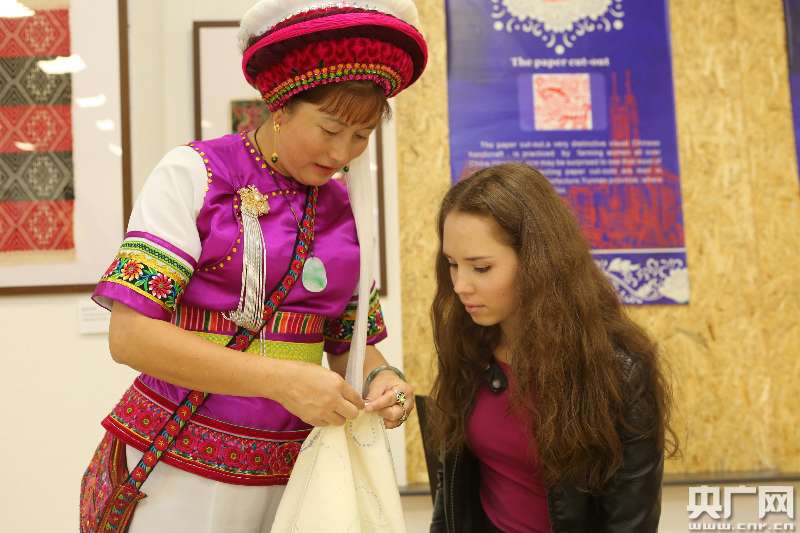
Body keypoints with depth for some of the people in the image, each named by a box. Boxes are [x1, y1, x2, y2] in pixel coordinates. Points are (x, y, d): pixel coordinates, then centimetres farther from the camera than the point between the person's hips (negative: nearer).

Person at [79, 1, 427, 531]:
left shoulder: (346, 206, 2)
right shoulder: (193, 174, -11)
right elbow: (130, 334, -17)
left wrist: (380, 377, -12)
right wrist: (281, 379, -23)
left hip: (290, 470, 5)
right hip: (178, 467, -4)